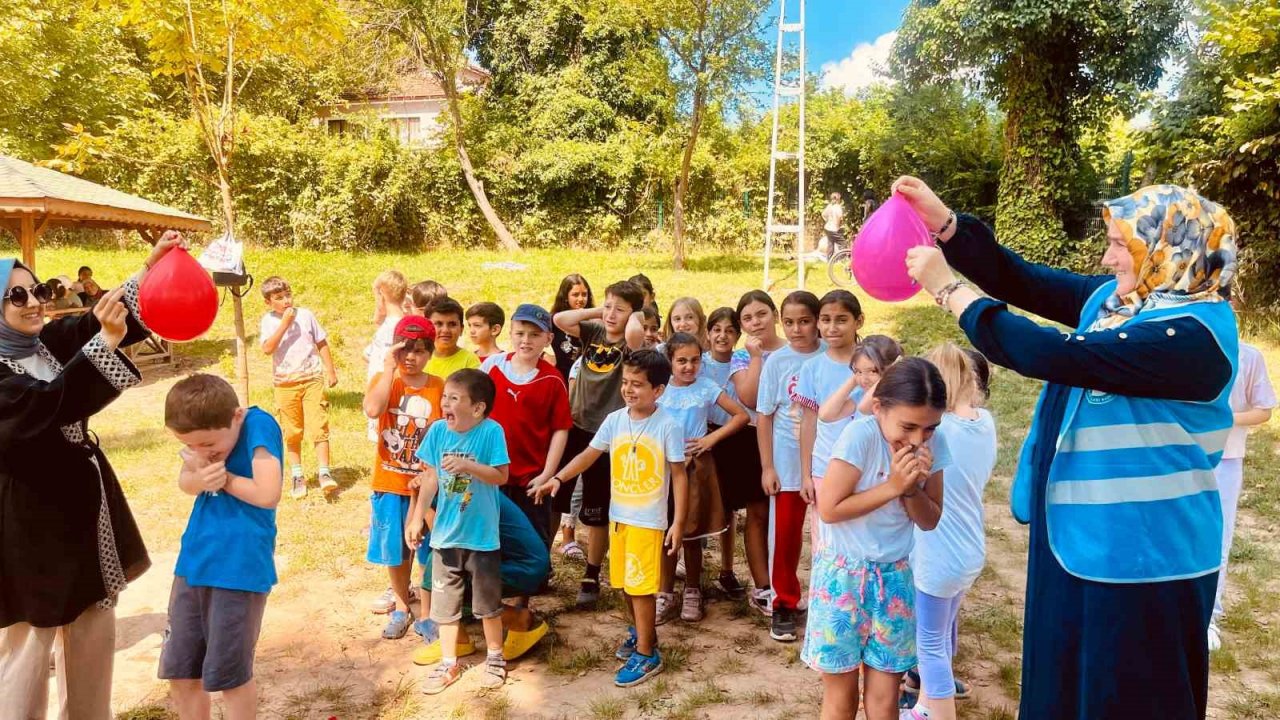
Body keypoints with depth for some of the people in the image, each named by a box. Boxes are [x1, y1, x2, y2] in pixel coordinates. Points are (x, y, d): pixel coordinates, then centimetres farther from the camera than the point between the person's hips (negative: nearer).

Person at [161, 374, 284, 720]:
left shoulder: (259, 425, -19)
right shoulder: (205, 429, 0)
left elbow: (268, 494, -25)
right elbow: (185, 483, 9)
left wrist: (224, 478, -12)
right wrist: (198, 476, -14)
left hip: (239, 566, -7)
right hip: (195, 560, 7)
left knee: (228, 674, 5)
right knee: (179, 671, 16)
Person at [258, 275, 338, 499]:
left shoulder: (305, 315, 3)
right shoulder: (269, 321, 0)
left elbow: (321, 343, 10)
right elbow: (268, 348, -16)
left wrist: (330, 371, 7)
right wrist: (284, 323, -19)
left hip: (312, 379, 0)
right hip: (285, 384, 0)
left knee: (319, 427, -8)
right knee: (292, 433, 8)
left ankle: (324, 473, -5)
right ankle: (297, 476, 20)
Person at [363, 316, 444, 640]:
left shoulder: (440, 387, -4)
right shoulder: (383, 380, -4)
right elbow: (372, 410, -26)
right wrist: (389, 368, -22)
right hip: (390, 483, 1)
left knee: (428, 551, 7)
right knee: (395, 549, 16)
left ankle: (426, 613, 22)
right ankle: (402, 606, 36)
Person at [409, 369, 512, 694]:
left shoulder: (491, 431, -18)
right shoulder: (438, 430, -6)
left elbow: (501, 476, -20)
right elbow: (431, 477, 2)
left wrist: (467, 465, -33)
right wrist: (416, 518, 5)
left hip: (481, 535, -3)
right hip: (444, 533, 4)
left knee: (487, 602, 13)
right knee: (444, 603, 14)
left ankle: (495, 658, 34)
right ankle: (449, 664, 30)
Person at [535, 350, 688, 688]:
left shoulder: (668, 426, -13)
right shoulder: (614, 420, -1)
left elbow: (679, 476, -10)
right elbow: (589, 454, 8)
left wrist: (678, 523, -12)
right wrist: (558, 478, -4)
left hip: (649, 520, -5)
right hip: (618, 516, 5)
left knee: (641, 586, -3)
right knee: (626, 583, 16)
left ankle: (647, 653, 11)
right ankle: (639, 630, 39)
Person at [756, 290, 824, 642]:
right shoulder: (776, 361, -4)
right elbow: (764, 416, 0)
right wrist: (767, 467, -3)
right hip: (787, 462, 0)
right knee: (784, 535, 7)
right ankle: (784, 604, 23)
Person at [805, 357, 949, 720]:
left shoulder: (934, 443, -6)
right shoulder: (860, 435, -22)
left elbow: (930, 521, 1)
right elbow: (829, 510, -21)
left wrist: (911, 488, -18)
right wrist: (892, 486, -22)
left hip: (894, 577, 4)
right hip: (842, 574, -4)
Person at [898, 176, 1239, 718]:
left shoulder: (1191, 333, -23)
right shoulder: (1115, 298, 4)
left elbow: (1055, 356, -30)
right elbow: (1021, 281, 3)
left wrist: (947, 289, -23)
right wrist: (942, 221, -9)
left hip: (1140, 553, -9)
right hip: (1081, 533, 9)